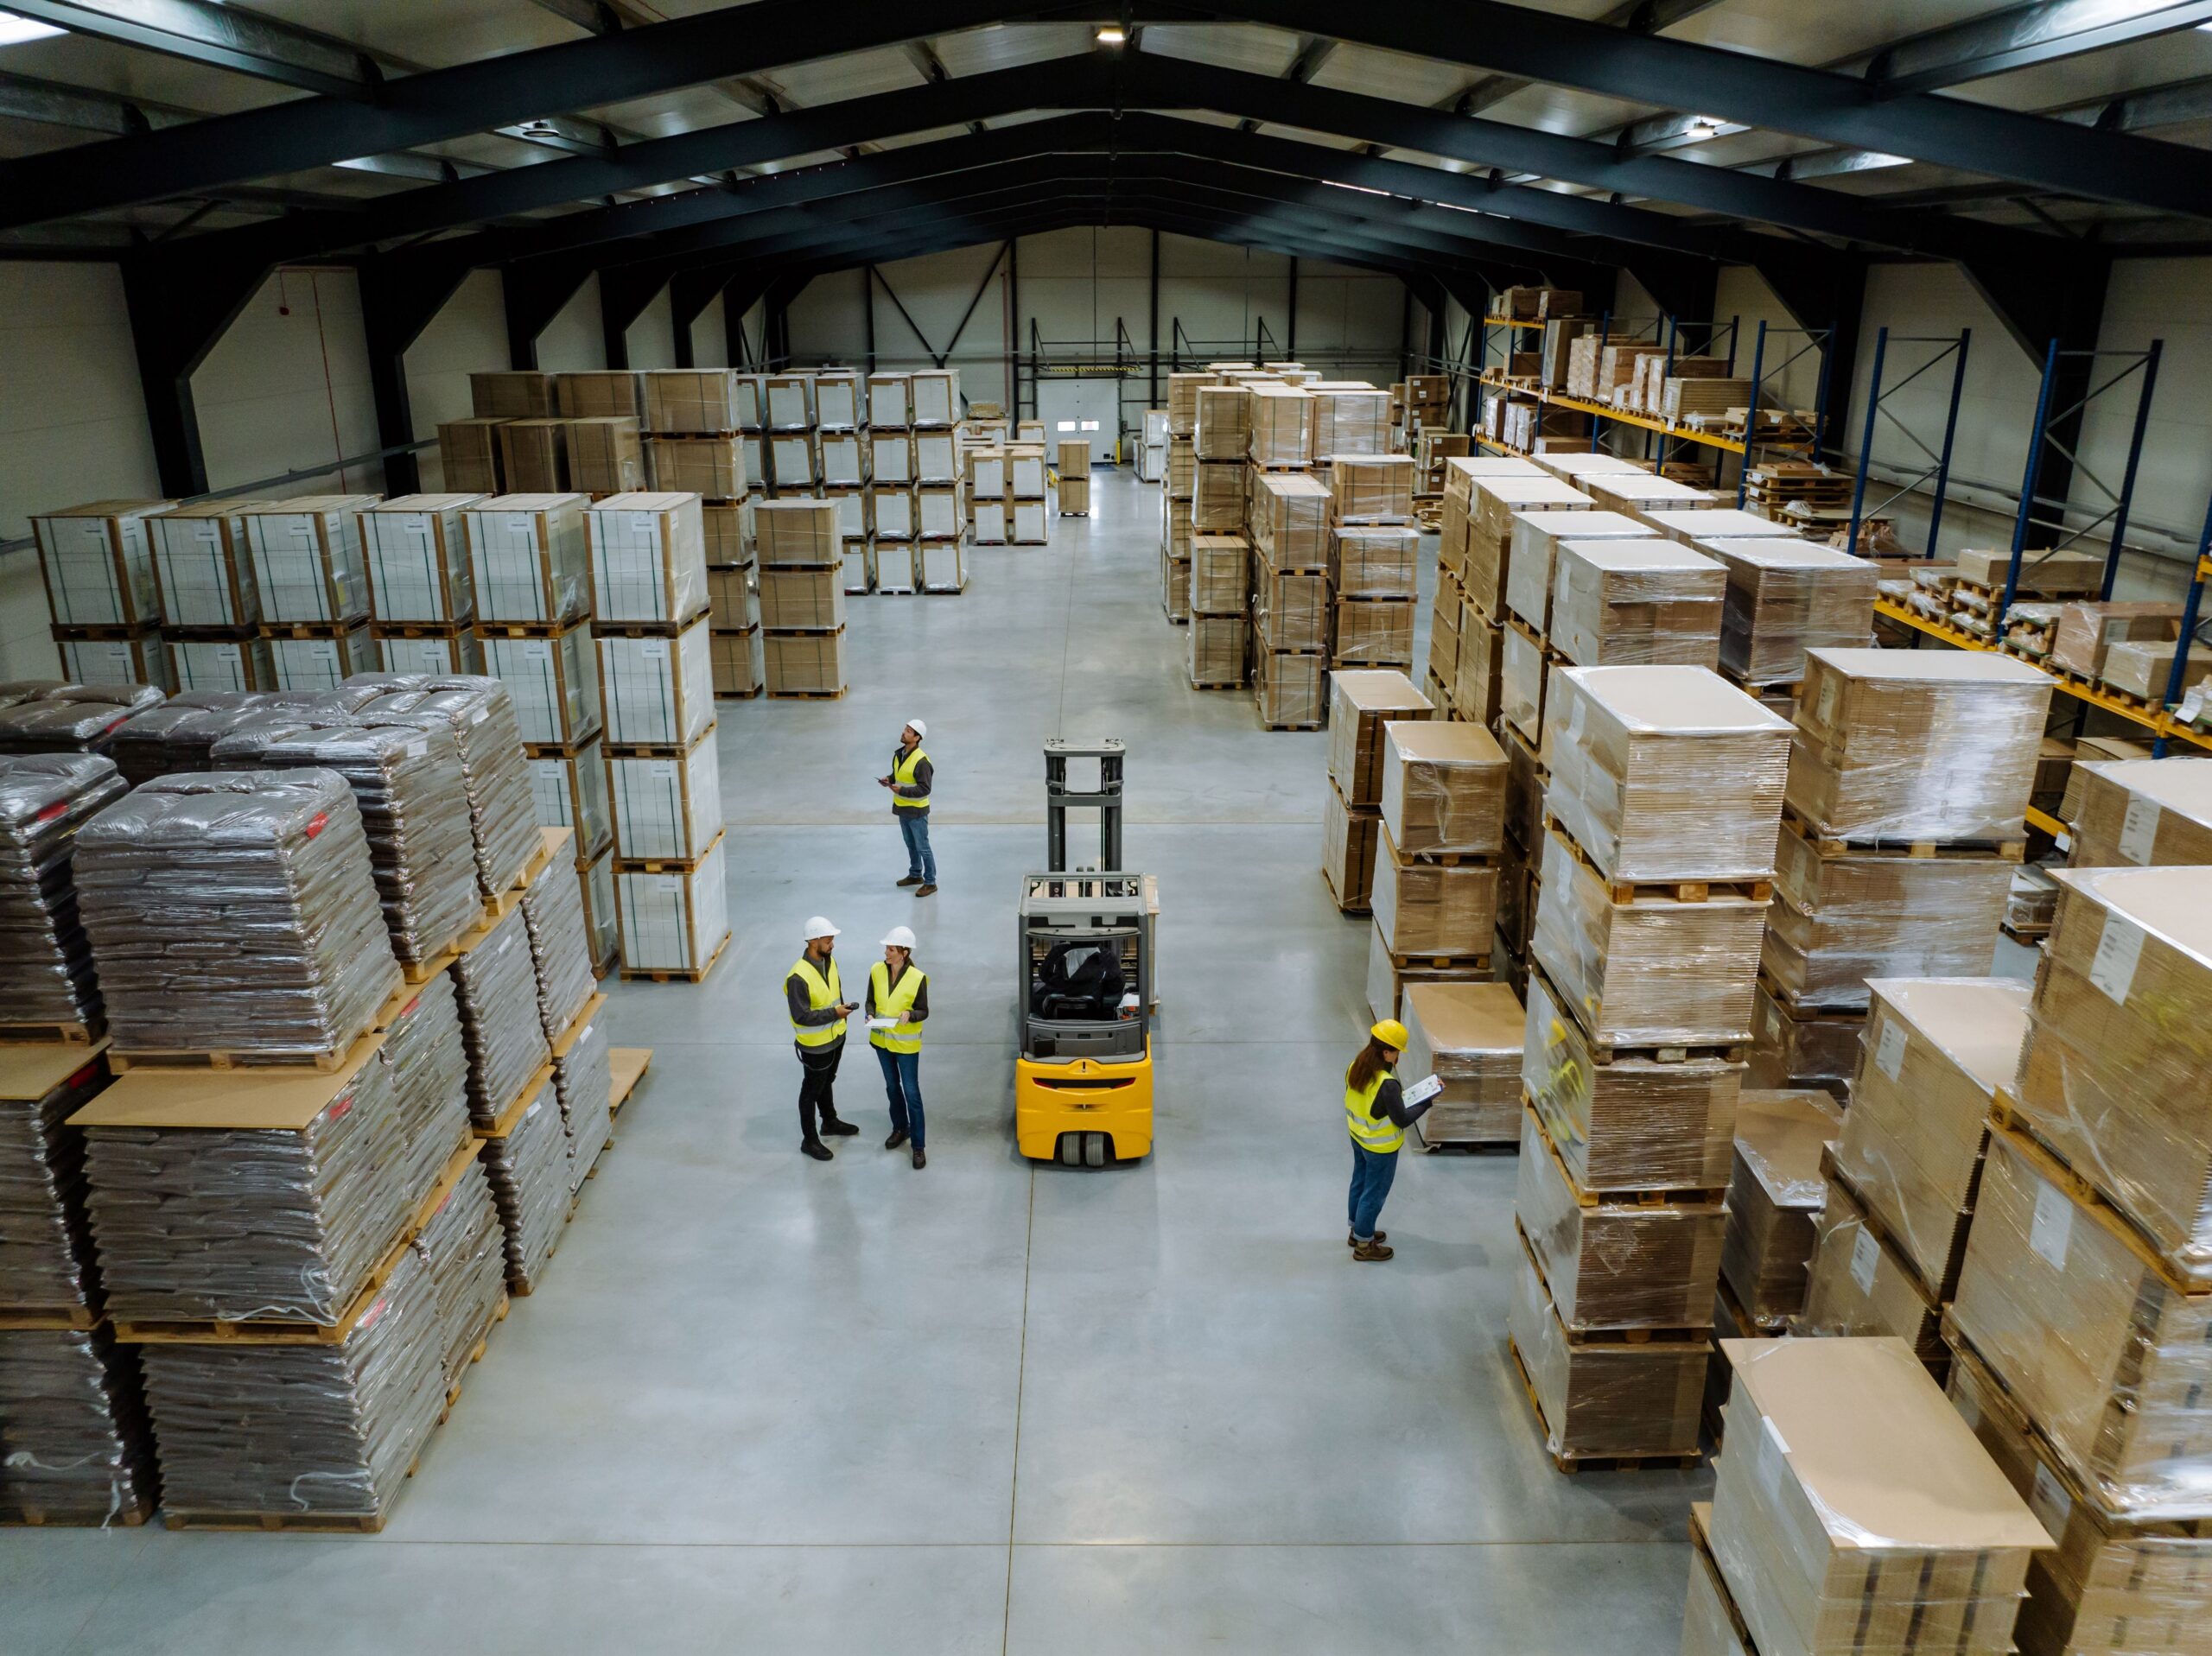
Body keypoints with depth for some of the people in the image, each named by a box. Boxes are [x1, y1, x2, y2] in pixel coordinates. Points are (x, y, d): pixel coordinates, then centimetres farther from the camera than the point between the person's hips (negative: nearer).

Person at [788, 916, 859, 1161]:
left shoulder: (829, 960, -4)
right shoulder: (798, 977, -30)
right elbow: (801, 1016, -29)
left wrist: (842, 1010, 13)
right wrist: (834, 1013, -28)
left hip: (836, 1037, 8)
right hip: (815, 1045, -8)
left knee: (827, 1082, 27)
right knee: (811, 1091, 10)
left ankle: (830, 1123, 47)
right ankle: (809, 1141, 25)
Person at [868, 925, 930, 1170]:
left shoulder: (917, 978, -19)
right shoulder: (876, 971, -9)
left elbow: (923, 1012, -10)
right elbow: (871, 1001, 3)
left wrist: (909, 1015, -31)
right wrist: (870, 1015, -17)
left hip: (906, 1044, -4)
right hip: (881, 1040, 4)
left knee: (911, 1093, 0)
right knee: (892, 1086, 21)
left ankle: (918, 1146, 10)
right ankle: (900, 1129, 41)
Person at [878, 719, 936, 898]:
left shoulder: (921, 761, -25)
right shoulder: (899, 754, 1)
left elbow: (924, 789, -26)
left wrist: (902, 791, -30)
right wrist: (888, 780, -2)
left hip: (916, 811, -8)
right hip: (902, 808, 8)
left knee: (922, 847, 1)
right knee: (910, 844, 22)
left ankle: (930, 883, 11)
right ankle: (915, 875, 38)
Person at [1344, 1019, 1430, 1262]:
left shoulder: (1355, 1067, -11)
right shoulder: (1386, 1084, -35)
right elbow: (1402, 1120, -24)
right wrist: (1427, 1102, -16)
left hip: (1358, 1138, 8)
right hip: (1380, 1147, -8)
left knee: (1359, 1184, 25)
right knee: (1374, 1193, 12)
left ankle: (1357, 1231, 45)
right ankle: (1364, 1245, 28)